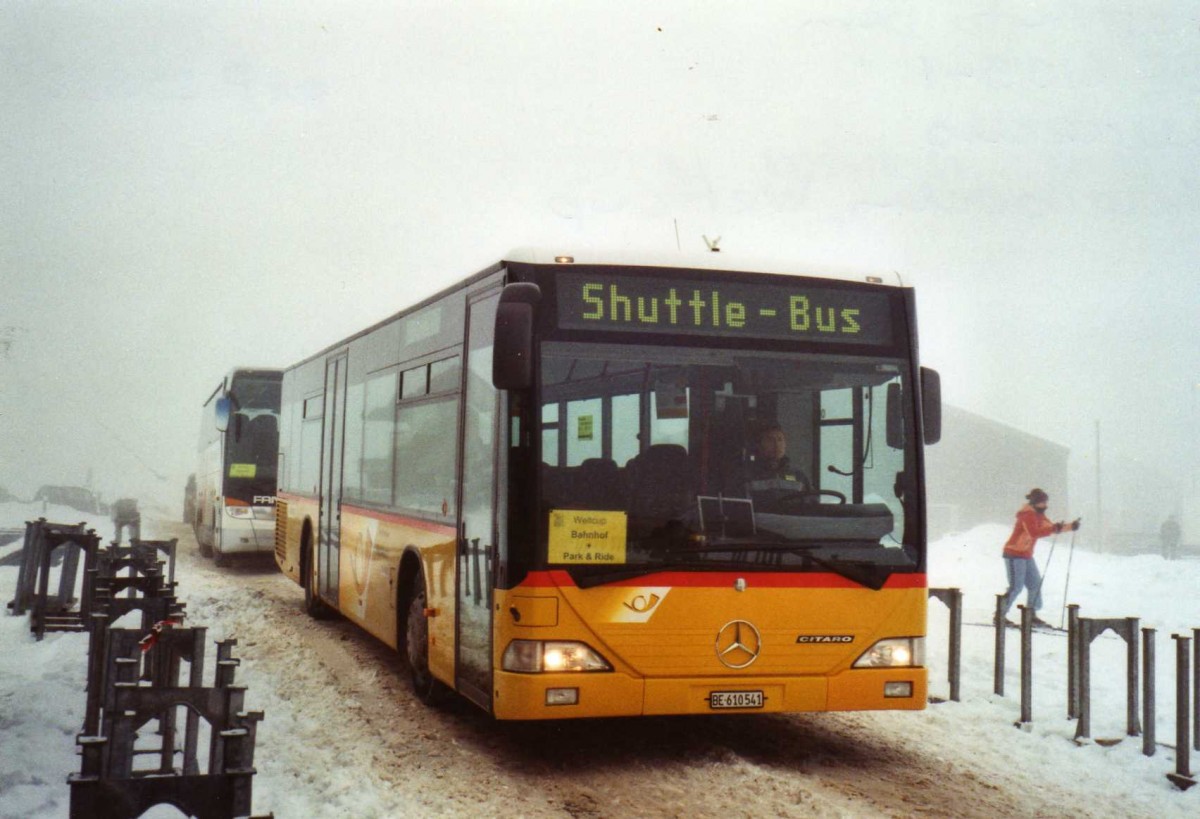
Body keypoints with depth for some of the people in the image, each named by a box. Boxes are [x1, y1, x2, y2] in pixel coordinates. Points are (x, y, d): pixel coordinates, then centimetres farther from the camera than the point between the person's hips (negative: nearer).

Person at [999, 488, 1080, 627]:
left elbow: (1051, 527, 16)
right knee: (1016, 587, -10)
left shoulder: (1038, 515, 12)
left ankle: (1032, 615, 14)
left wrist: (1070, 526, 4)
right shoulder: (1028, 514, -18)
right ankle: (1000, 615, -4)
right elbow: (1034, 533, -31)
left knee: (1035, 583, 8)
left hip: (1026, 556, 10)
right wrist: (1054, 528, -34)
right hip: (1014, 554, -10)